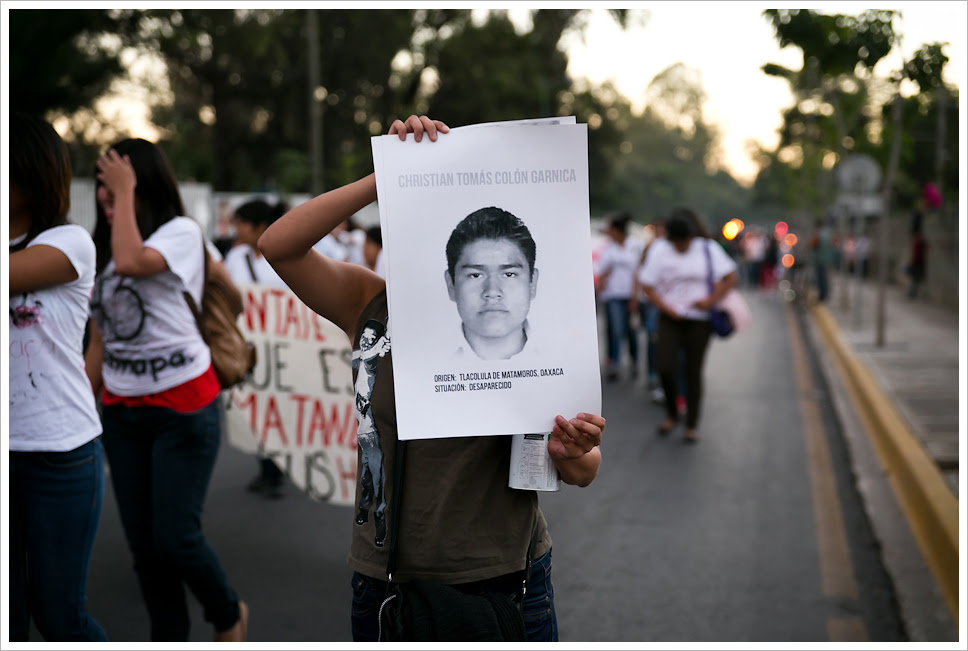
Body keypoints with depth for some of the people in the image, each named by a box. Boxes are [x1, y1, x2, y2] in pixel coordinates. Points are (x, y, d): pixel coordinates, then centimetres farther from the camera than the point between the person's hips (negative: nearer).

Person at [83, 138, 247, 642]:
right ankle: (169, 638, 23)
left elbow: (131, 262, -29)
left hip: (183, 407, -6)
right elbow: (99, 342, 15)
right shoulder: (104, 250, 12)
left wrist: (126, 191, -17)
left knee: (174, 538, -6)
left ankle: (228, 613, 22)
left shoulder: (181, 232, -7)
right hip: (121, 411, 6)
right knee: (142, 542, 8)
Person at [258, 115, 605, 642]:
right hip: (387, 577, 1)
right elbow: (279, 244, -20)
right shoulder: (372, 305, -4)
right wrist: (386, 176, -25)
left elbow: (582, 473, -3)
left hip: (504, 578, 0)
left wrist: (570, 453, -26)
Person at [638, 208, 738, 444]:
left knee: (693, 371, 3)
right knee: (666, 368, -12)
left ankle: (691, 425, 14)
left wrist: (710, 300, -9)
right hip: (670, 319, 0)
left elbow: (730, 277, 1)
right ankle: (671, 413, 15)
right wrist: (668, 309, -11)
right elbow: (647, 285, -1)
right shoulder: (660, 250, -2)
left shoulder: (707, 249, -1)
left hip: (699, 320, 0)